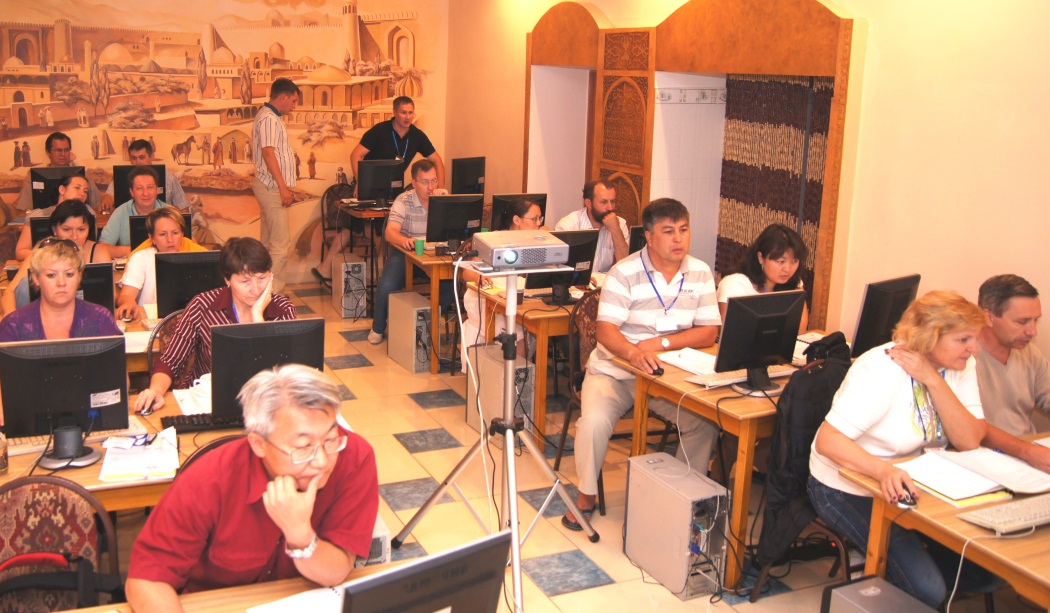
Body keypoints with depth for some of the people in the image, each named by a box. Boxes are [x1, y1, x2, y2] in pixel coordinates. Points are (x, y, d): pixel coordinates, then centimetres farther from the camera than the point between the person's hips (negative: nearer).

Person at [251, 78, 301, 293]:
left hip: (271, 188, 11)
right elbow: (268, 153, -21)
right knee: (281, 243, -11)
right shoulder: (268, 118, -14)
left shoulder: (272, 117, 19)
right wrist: (283, 187, -23)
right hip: (272, 187, -11)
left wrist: (284, 187, 20)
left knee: (268, 242, 13)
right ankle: (273, 292, -10)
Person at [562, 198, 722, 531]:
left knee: (707, 424, -19)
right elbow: (605, 328, -18)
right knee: (594, 422, -28)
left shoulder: (700, 274, 2)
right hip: (615, 369, -2)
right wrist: (634, 353, -39)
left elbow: (709, 333, -4)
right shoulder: (625, 272, -9)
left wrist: (660, 343, -20)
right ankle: (586, 495, -2)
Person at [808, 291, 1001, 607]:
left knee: (981, 571, -3)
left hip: (911, 484, 7)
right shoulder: (882, 368, -25)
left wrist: (933, 379, -26)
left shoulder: (961, 366, -5)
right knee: (927, 590, -18)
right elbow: (827, 441, -31)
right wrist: (885, 471, -48)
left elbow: (969, 441, -15)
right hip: (849, 490, -7)